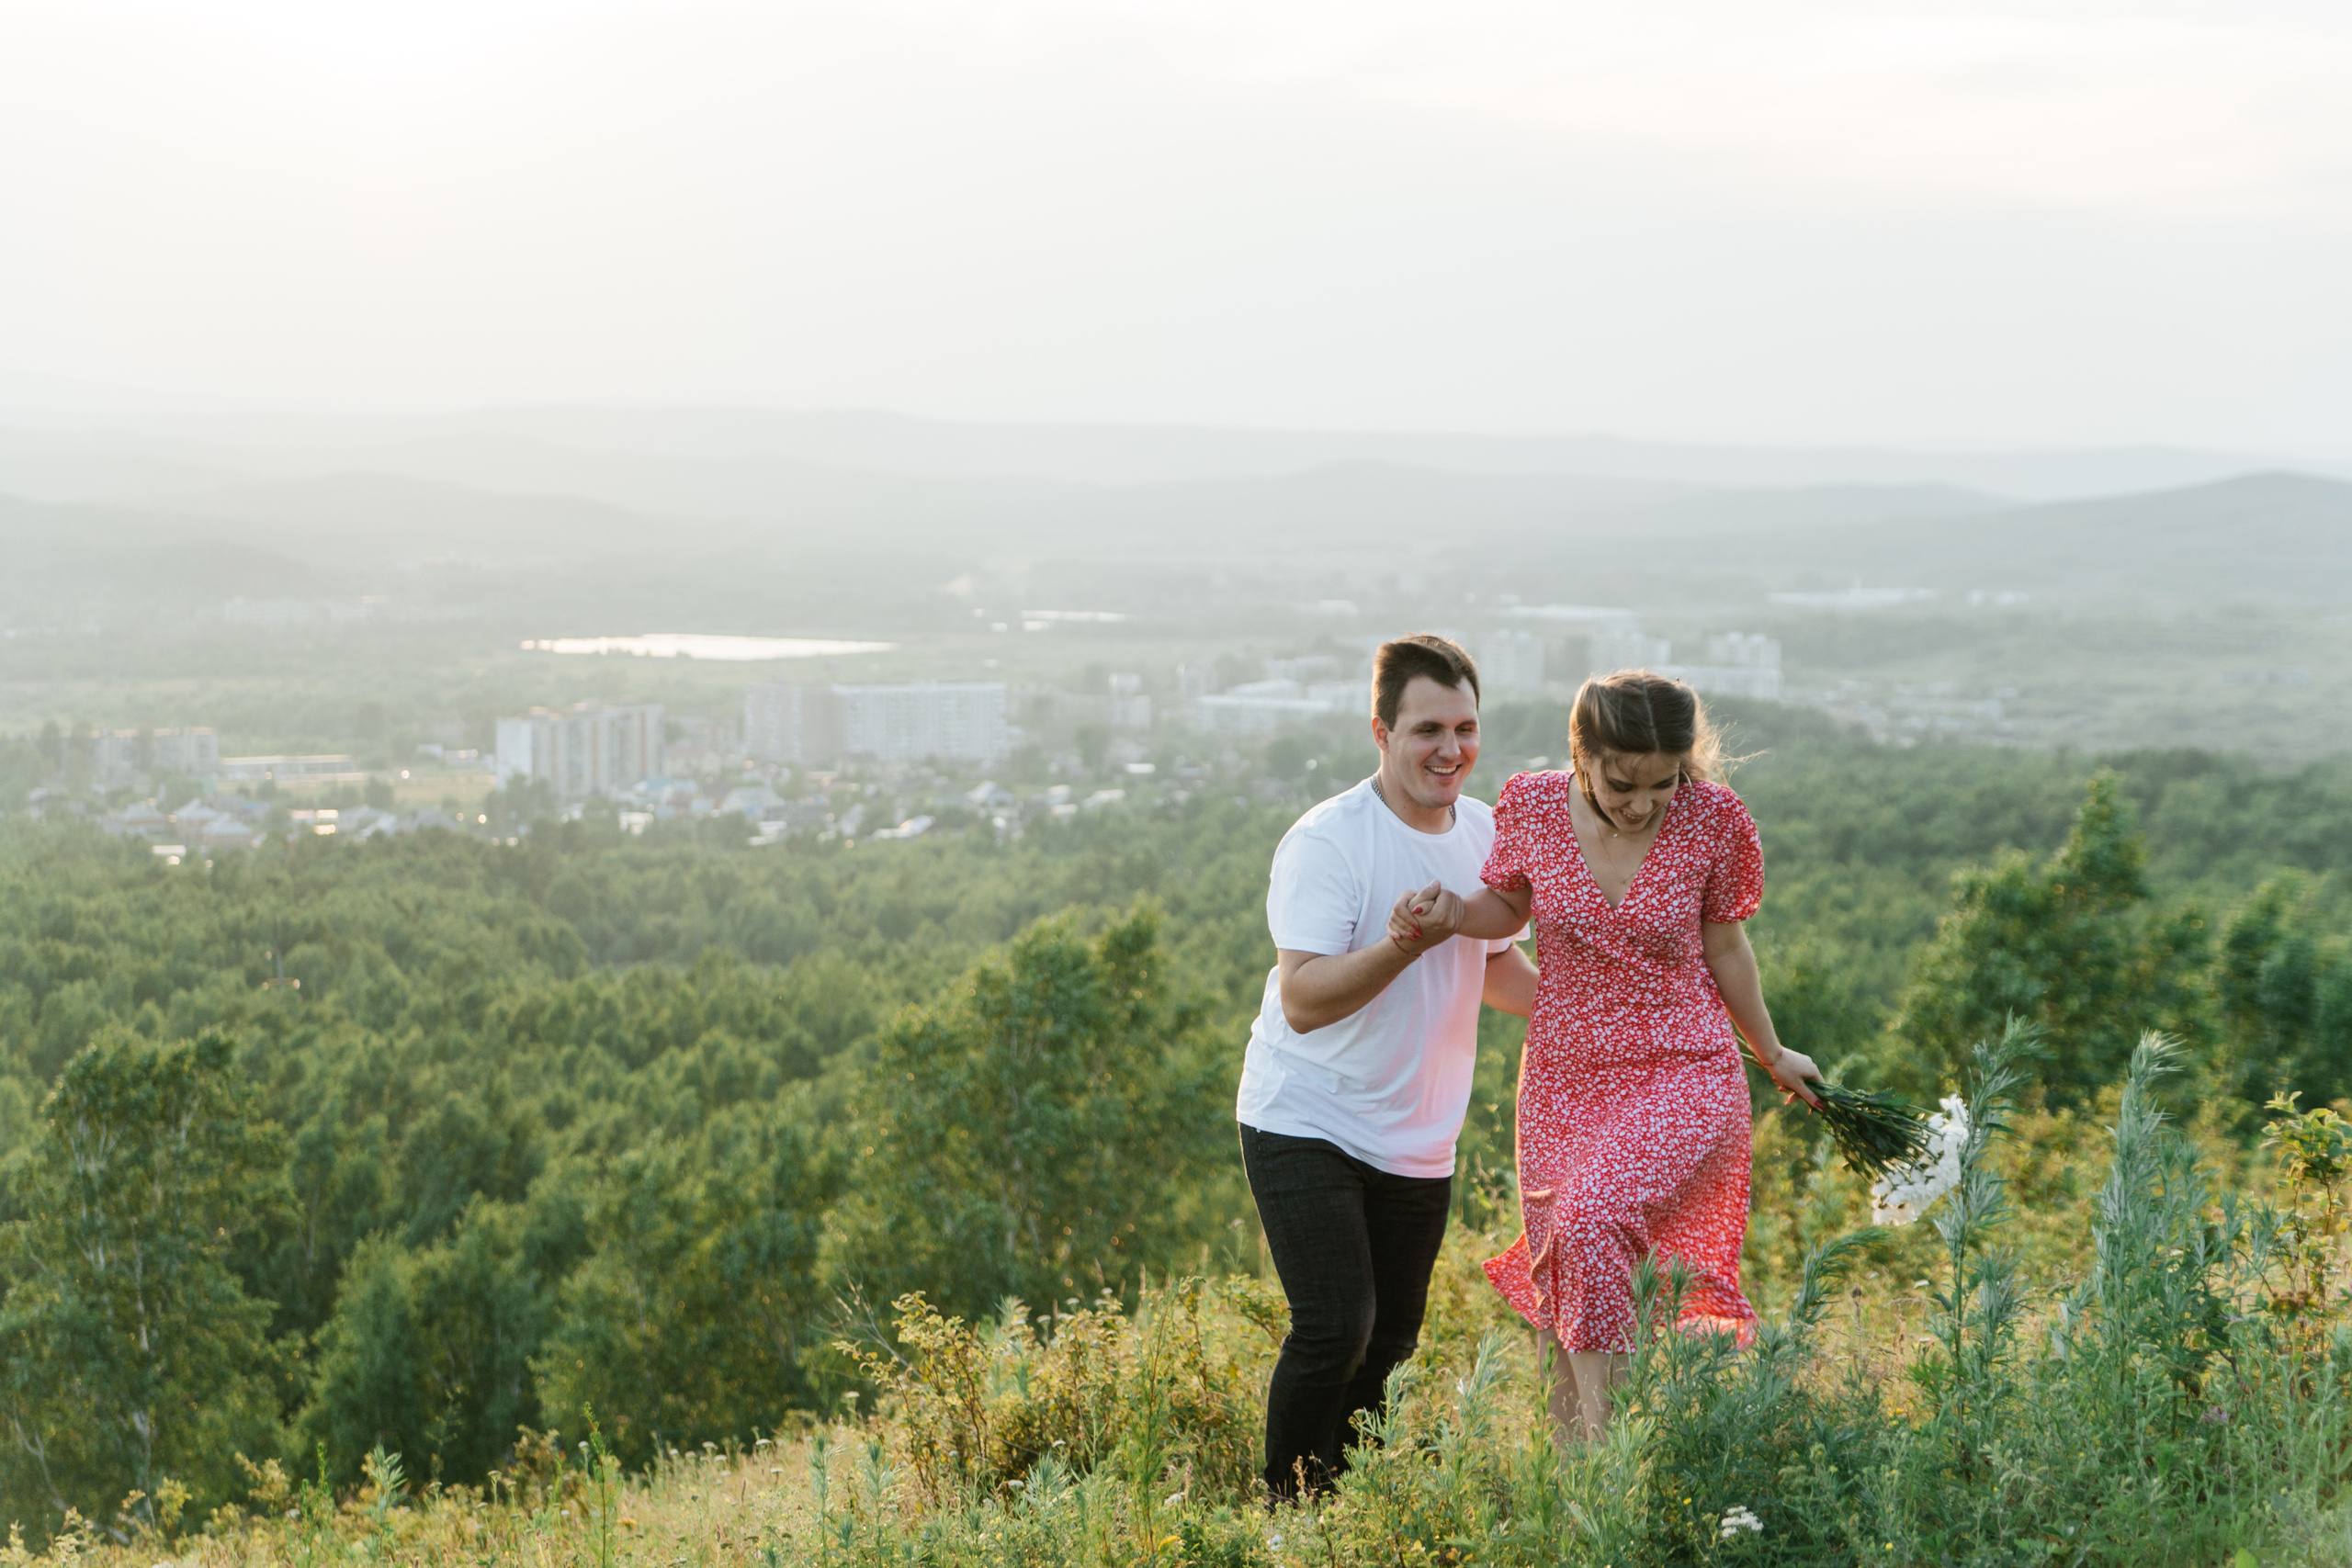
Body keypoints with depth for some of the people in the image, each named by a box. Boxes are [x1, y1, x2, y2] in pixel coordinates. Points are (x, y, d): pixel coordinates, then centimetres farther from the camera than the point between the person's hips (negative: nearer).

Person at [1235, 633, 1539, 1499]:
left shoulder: (1485, 833, 3)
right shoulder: (1325, 842, -18)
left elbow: (1497, 964, 20)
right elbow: (1303, 1000, -26)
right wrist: (1402, 945, -39)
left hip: (1418, 1141, 7)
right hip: (1307, 1126, -7)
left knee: (1391, 1343, 12)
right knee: (1335, 1328, -16)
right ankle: (1284, 1510, 2)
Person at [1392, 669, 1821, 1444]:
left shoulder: (1713, 820, -11)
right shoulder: (1532, 807, -8)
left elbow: (1725, 948, 5)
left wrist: (1772, 1055, 17)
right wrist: (1450, 914, -10)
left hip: (1682, 1078, -3)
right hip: (1565, 1082, 3)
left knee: (1596, 1225, -29)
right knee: (1565, 1296, 7)